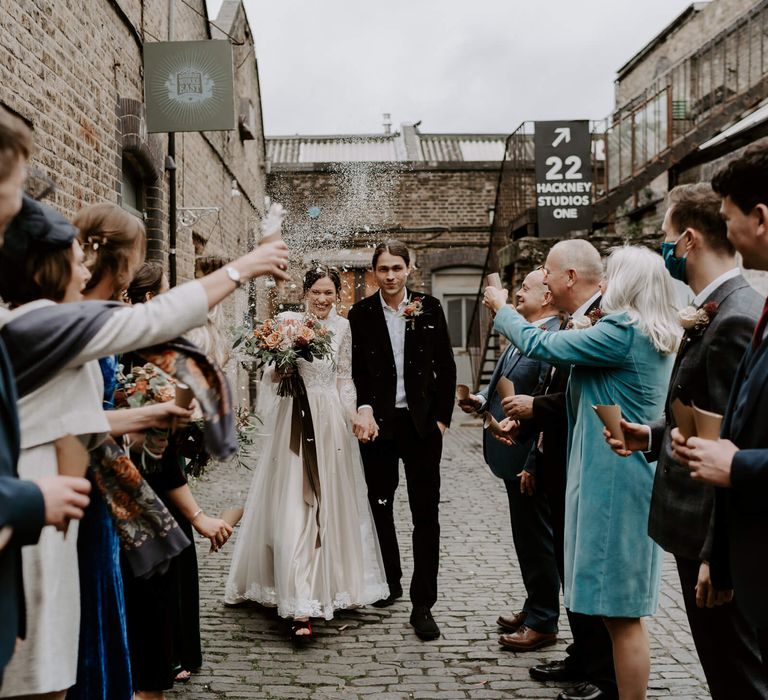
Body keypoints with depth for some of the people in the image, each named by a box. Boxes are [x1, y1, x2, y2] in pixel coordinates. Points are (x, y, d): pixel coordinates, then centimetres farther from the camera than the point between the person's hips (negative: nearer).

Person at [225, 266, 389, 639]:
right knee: (293, 508, -7)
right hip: (294, 418, -2)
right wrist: (282, 368, -18)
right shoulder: (287, 321, 1)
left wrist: (352, 414, 3)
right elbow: (270, 375, 3)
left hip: (330, 420, 2)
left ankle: (328, 585, 29)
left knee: (328, 505, 10)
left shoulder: (343, 327, 7)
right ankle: (301, 605, -8)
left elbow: (344, 378, 12)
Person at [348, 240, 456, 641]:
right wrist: (365, 409, -18)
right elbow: (358, 371, -1)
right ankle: (389, 582, 34)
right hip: (378, 423, 1)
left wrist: (442, 417, -1)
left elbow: (446, 367, 4)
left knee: (425, 514, -1)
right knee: (380, 506, 14)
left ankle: (422, 605, 5)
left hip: (422, 423, -1)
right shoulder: (361, 314, 1)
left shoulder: (429, 308, 1)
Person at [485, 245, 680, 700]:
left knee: (620, 611, -2)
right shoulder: (659, 337, 12)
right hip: (634, 473, 10)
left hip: (614, 477, -10)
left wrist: (501, 308, 3)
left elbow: (539, 345, -13)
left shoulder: (622, 332, -17)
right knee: (625, 608, 16)